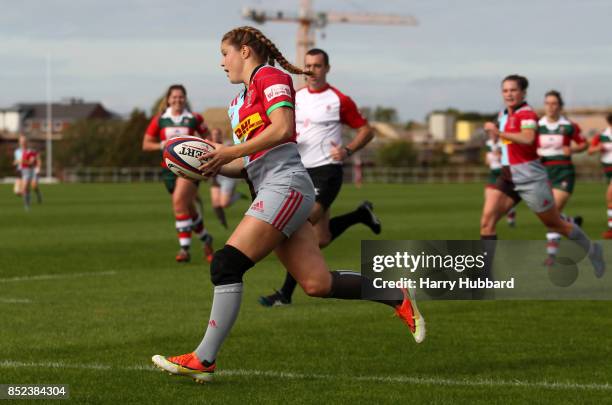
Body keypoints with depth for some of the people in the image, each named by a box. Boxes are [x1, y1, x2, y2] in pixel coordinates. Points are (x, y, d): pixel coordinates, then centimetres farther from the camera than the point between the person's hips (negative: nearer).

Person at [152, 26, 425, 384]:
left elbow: (282, 128, -15)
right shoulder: (243, 99, 26)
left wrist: (231, 152, -11)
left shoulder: (268, 76, 0)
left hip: (285, 185, -9)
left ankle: (204, 360, -16)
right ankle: (398, 297, 15)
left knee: (226, 265, -15)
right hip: (273, 191, 9)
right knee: (318, 284, 3)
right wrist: (215, 166, 8)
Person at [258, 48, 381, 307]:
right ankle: (361, 214, 37)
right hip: (301, 170, 6)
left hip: (327, 170, -6)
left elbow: (366, 130, 2)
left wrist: (348, 150, -15)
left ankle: (285, 294, -12)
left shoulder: (339, 100, -4)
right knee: (322, 239, 9)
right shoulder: (294, 98, 10)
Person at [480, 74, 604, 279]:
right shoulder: (504, 114, 11)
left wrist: (499, 132, -38)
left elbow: (528, 138, -35)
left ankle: (592, 250, 31)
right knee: (487, 221, -11)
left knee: (554, 224, 7)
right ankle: (484, 275, -12)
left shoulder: (526, 113, -14)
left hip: (529, 177, -7)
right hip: (508, 177, 7)